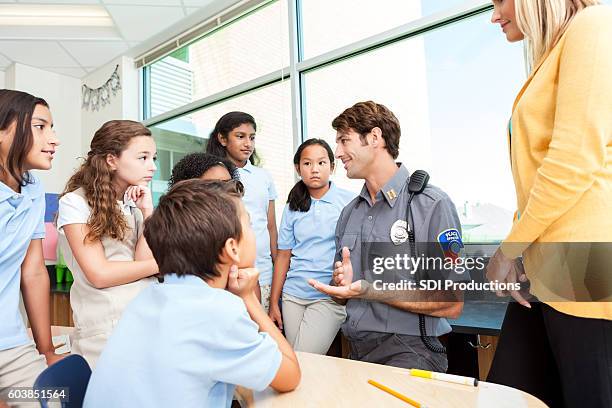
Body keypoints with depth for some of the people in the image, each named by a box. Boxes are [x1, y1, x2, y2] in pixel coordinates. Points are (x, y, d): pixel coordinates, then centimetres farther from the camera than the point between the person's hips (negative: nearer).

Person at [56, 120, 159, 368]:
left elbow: (145, 259, -3)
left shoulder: (136, 203, 9)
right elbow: (99, 274, -14)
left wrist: (147, 211, -10)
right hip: (105, 330, -5)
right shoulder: (76, 203, -7)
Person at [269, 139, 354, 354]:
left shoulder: (349, 201, -3)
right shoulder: (292, 208, 8)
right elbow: (283, 257, 9)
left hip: (330, 296, -4)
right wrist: (273, 304, 8)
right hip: (293, 296, 4)